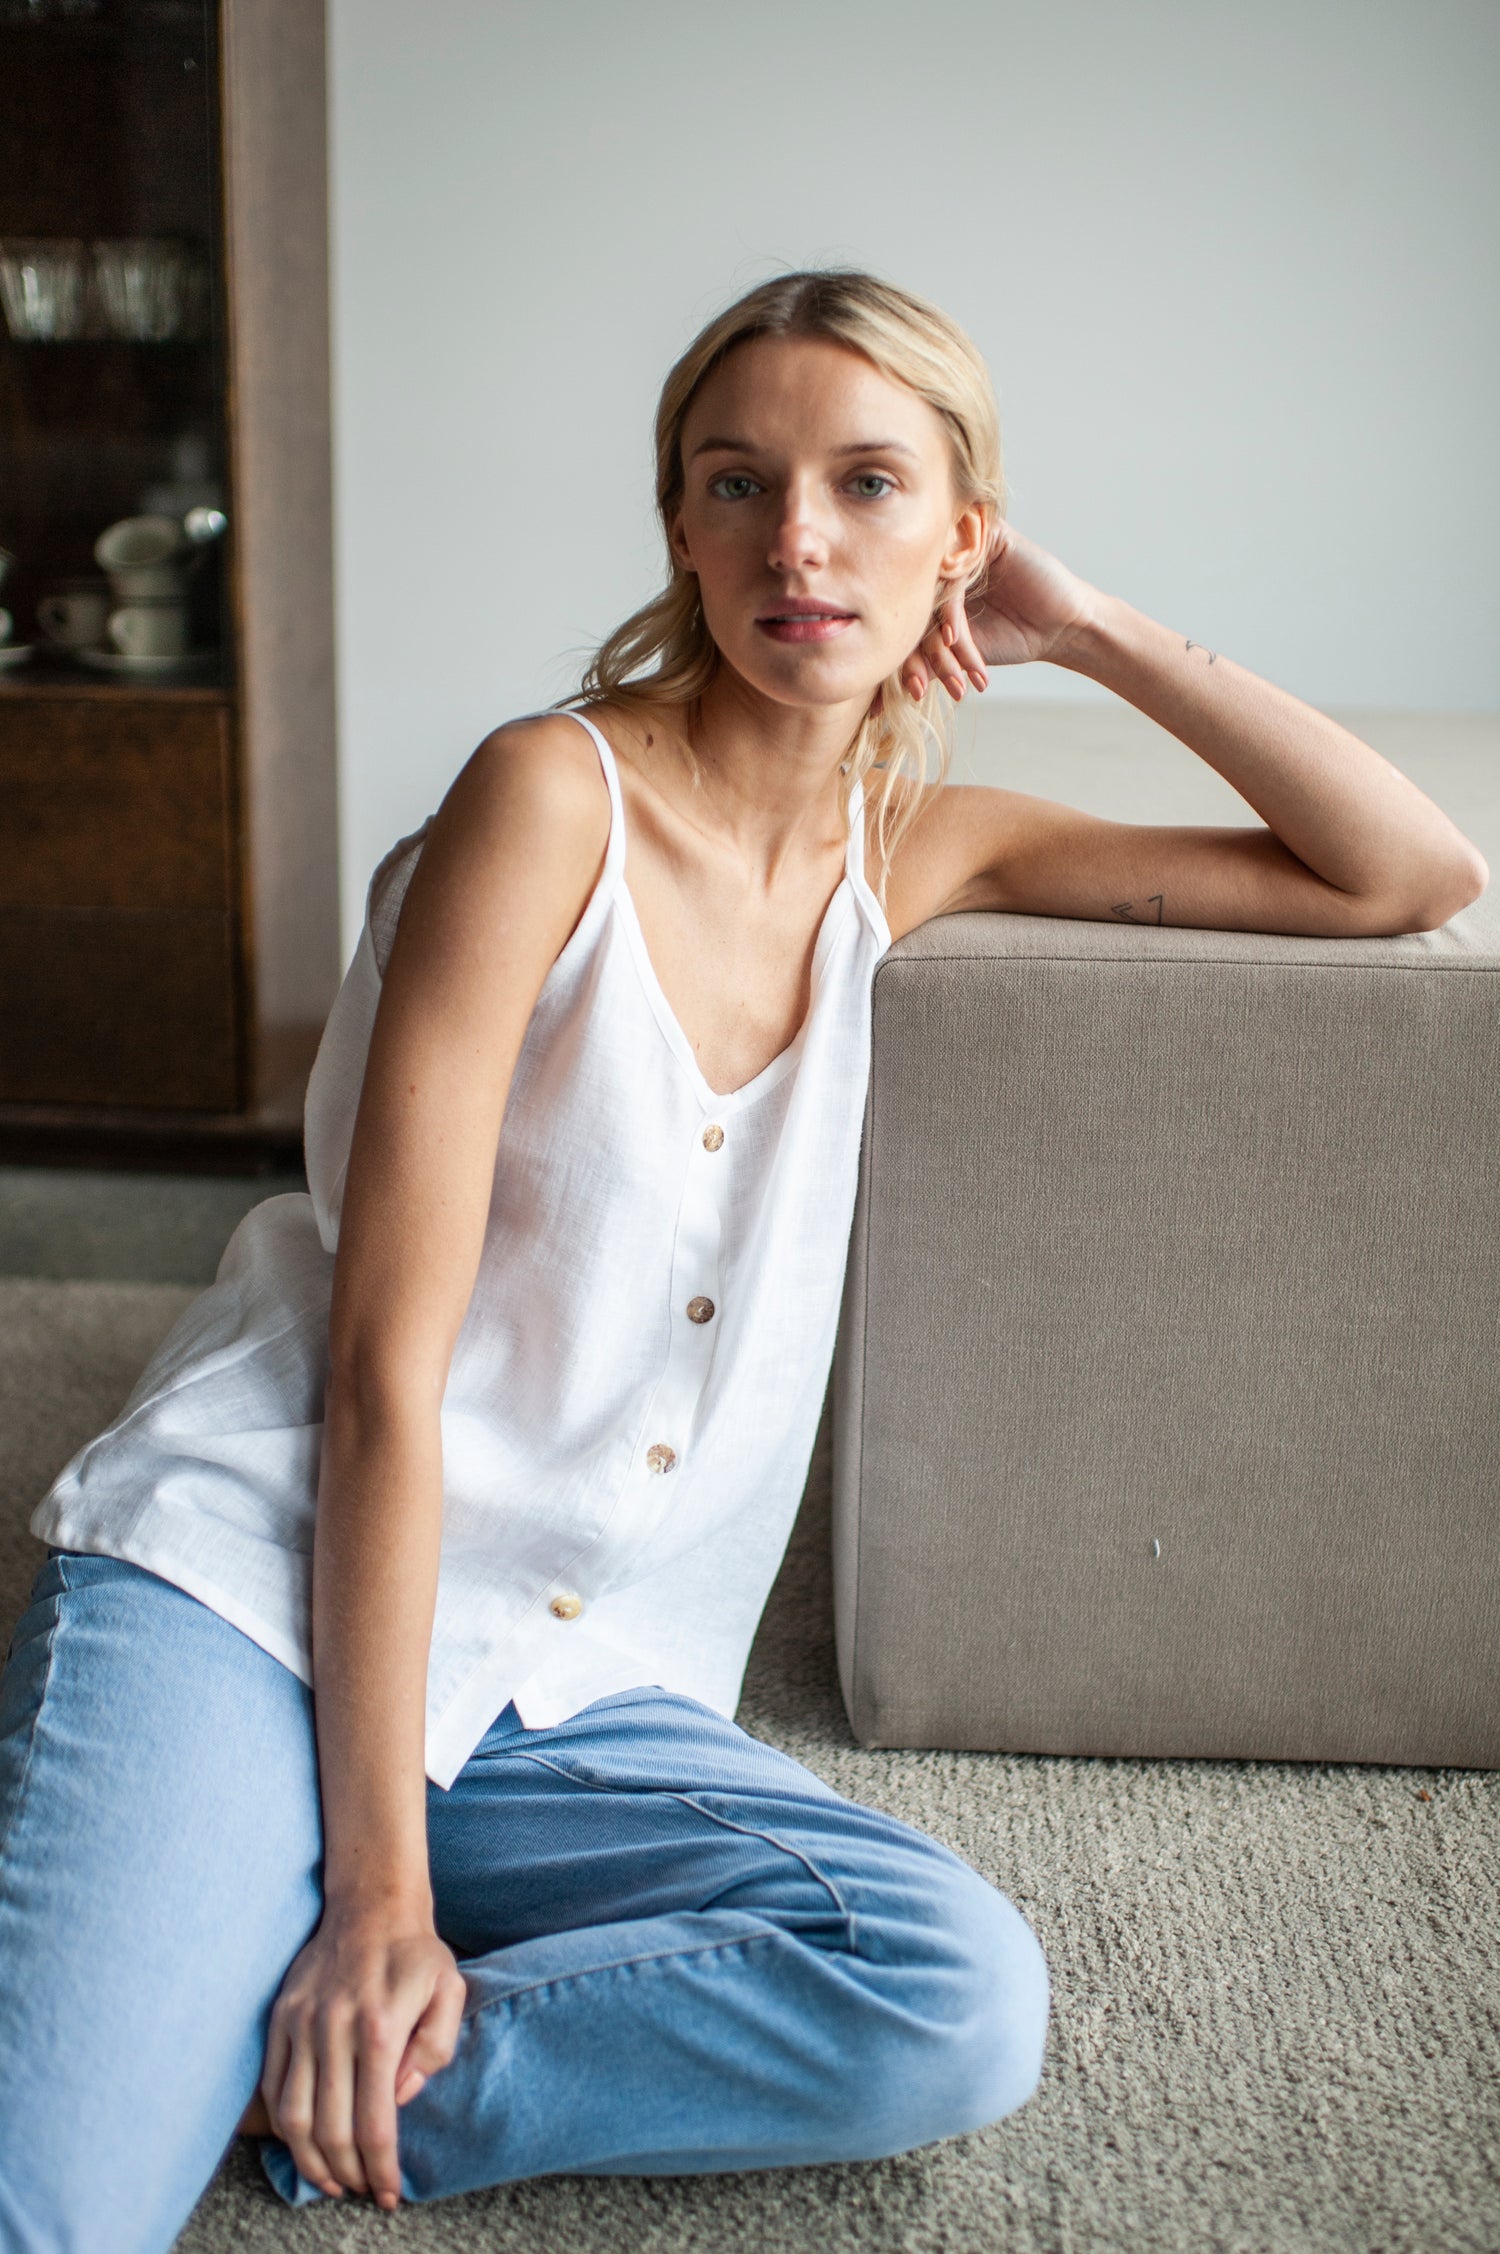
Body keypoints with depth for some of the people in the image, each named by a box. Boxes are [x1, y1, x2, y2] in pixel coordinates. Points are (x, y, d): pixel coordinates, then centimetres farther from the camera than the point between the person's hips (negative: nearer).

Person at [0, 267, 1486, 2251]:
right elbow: (385, 1365, -14)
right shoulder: (556, 795, -10)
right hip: (250, 1587, -5)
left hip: (569, 1702, 6)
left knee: (966, 2002, -22)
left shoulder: (909, 851, 8)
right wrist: (379, 1883, -16)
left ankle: (271, 2076, -10)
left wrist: (1099, 635, 2)